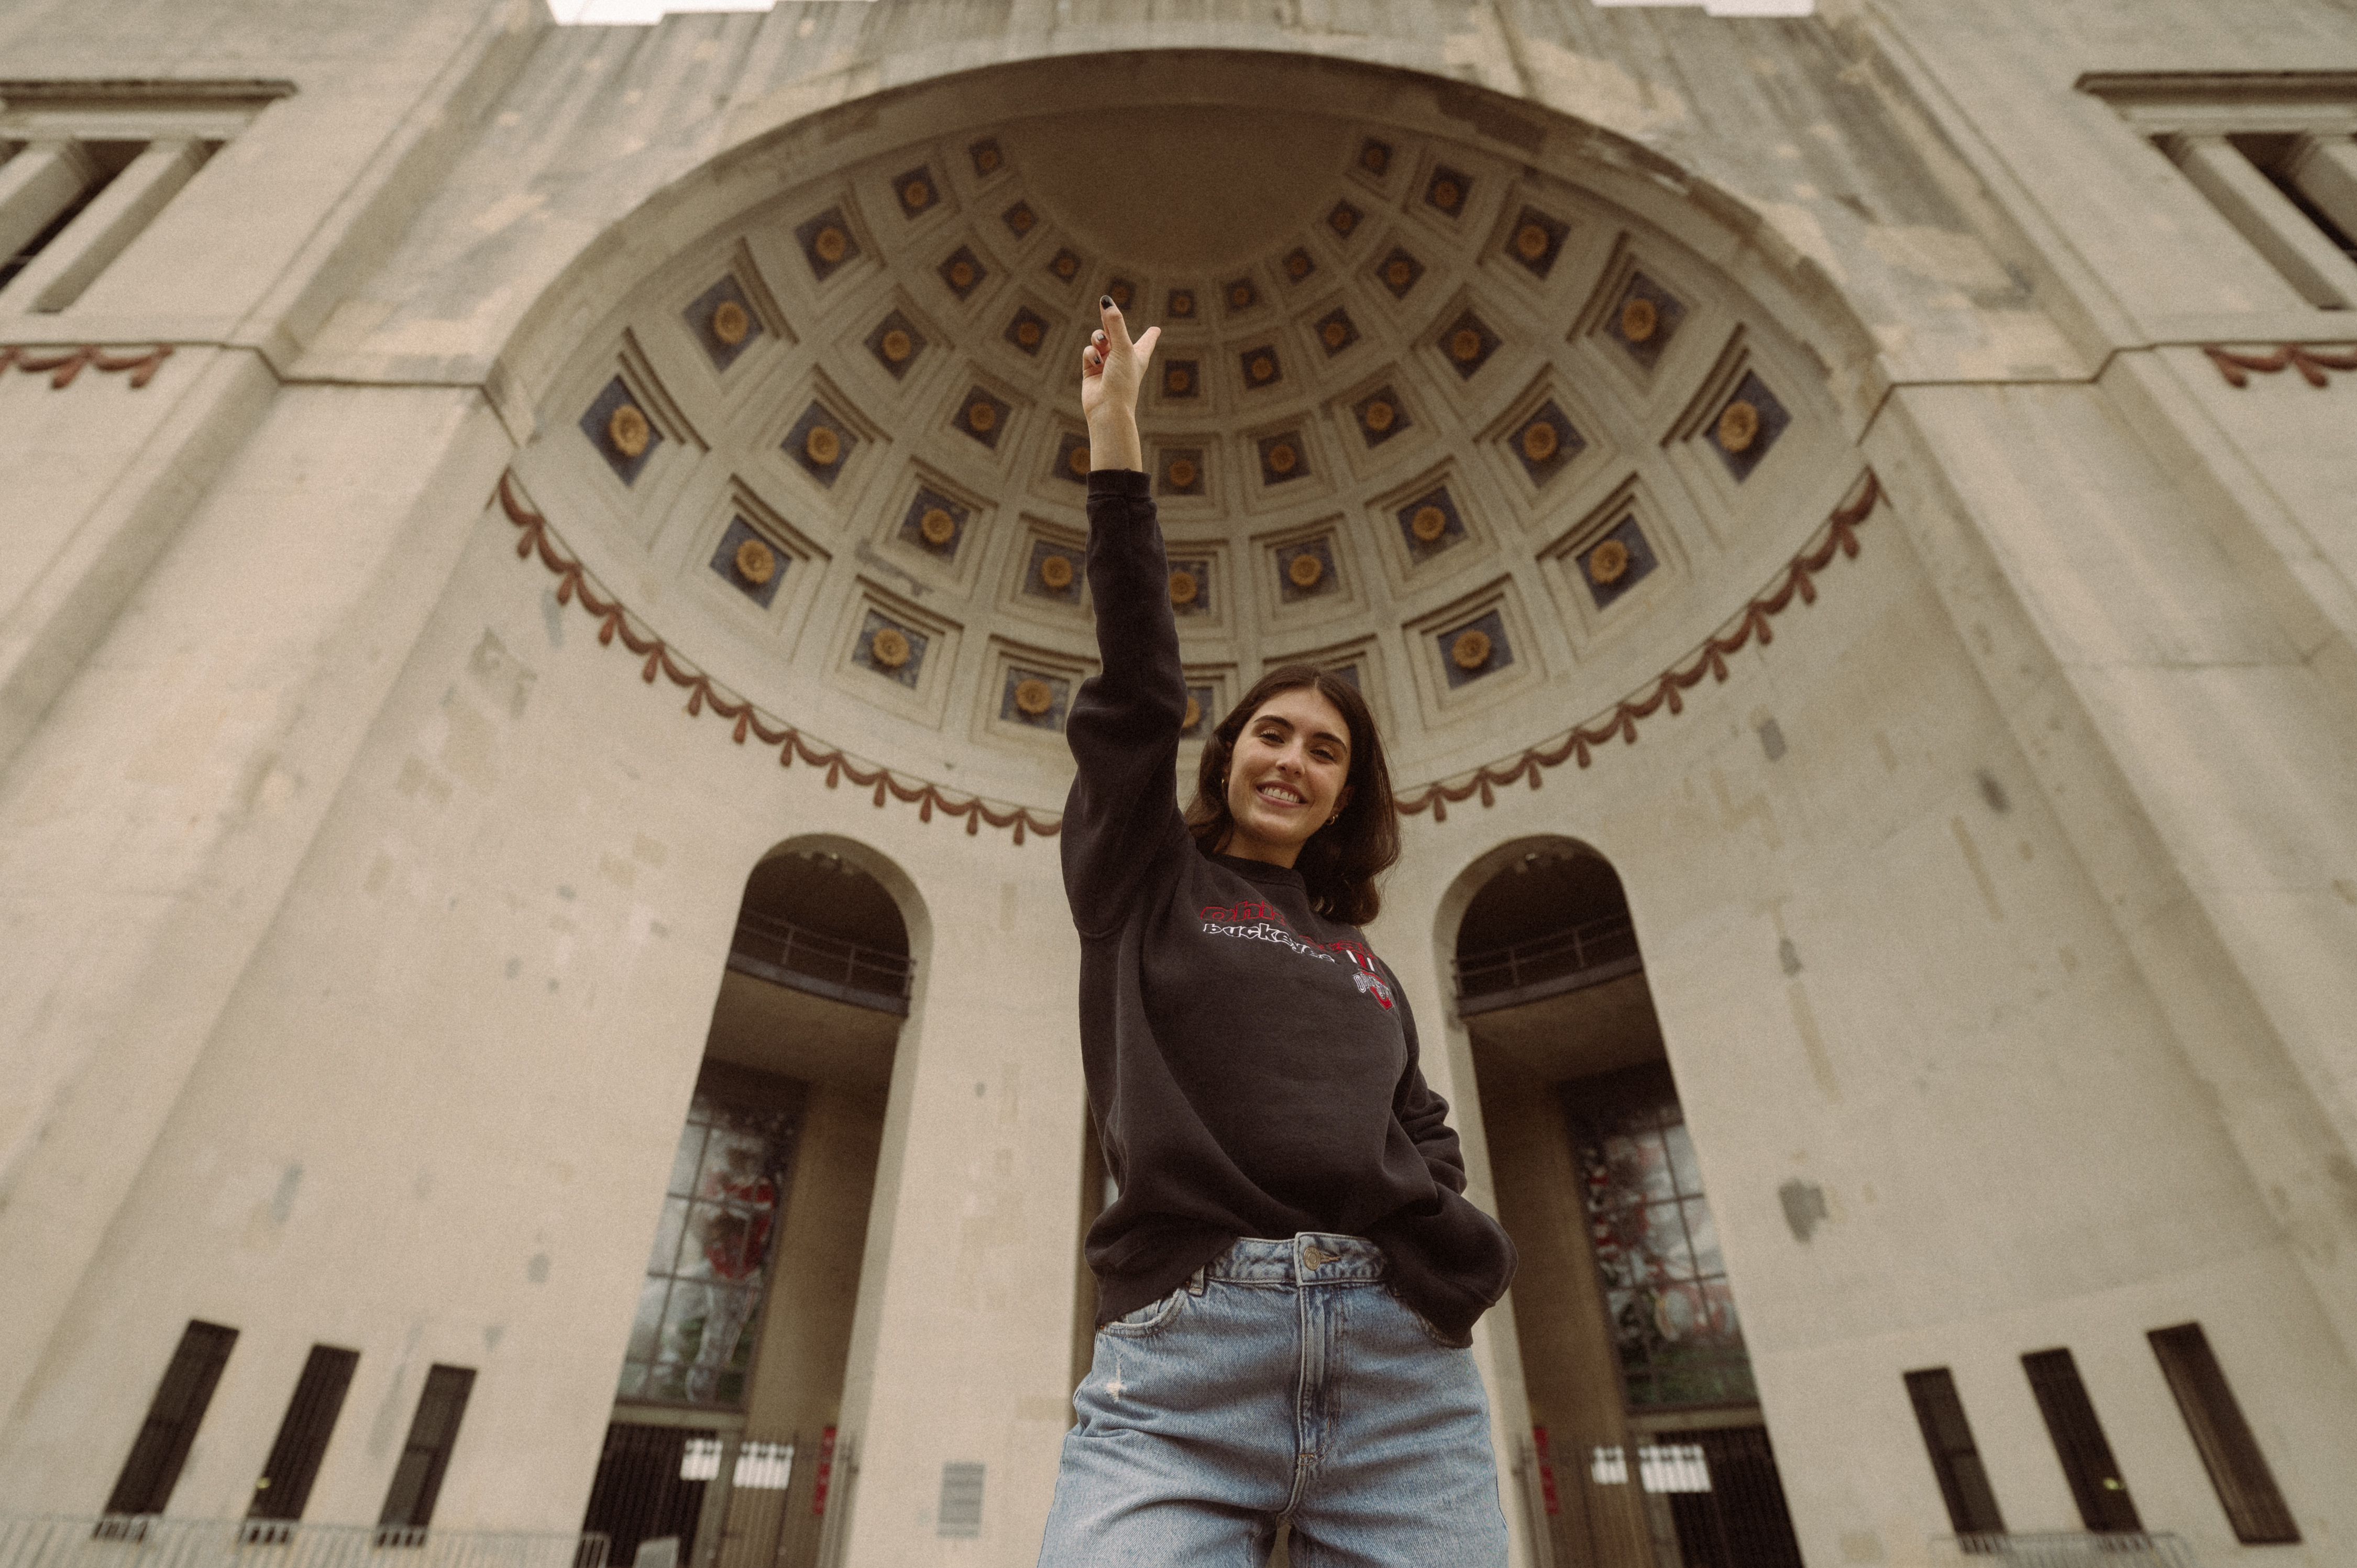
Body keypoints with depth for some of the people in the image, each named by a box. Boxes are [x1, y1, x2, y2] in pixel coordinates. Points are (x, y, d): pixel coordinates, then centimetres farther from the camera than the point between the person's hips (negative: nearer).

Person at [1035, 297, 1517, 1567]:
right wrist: (1114, 430, 1)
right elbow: (1136, 685, 3)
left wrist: (1458, 1252, 1)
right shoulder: (1141, 881, 13)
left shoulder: (1367, 965, 23)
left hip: (1406, 1370, 4)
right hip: (1180, 1361, -3)